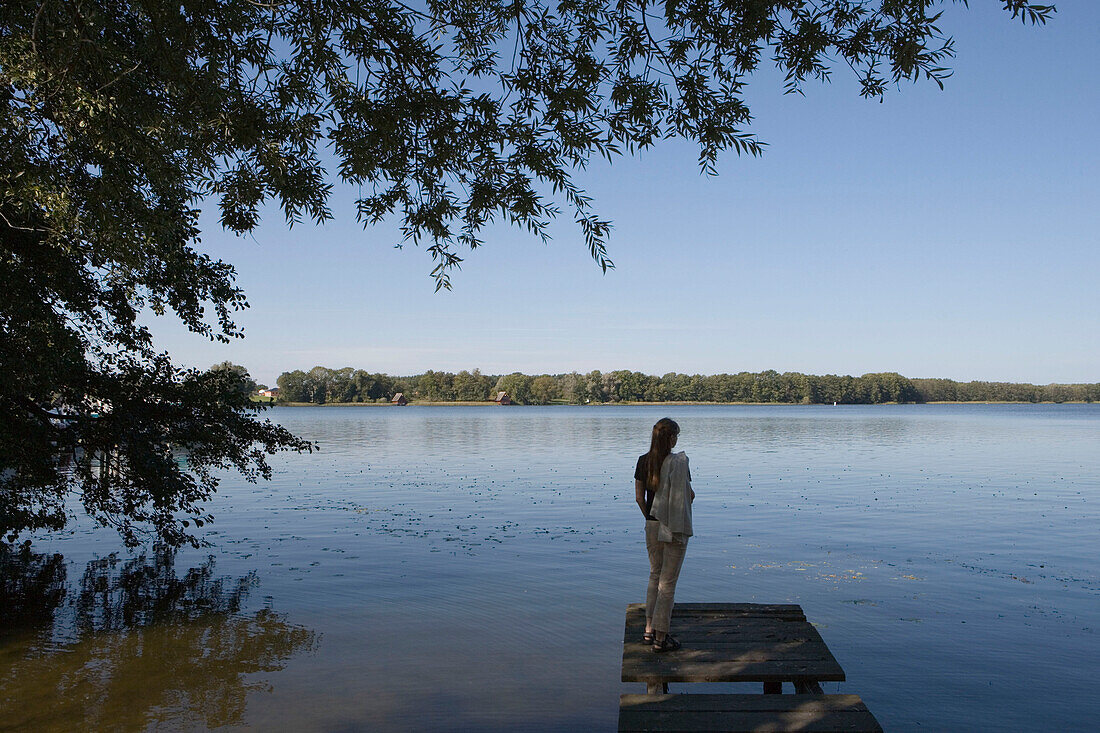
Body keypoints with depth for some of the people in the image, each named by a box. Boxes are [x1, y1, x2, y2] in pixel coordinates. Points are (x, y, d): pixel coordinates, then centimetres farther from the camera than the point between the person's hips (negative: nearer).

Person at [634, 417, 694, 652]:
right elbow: (689, 496, -11)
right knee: (668, 581, 2)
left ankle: (649, 630, 25)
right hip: (675, 528, -6)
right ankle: (661, 637, 8)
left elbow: (639, 497, 4)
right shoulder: (678, 461, -16)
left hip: (652, 526, 6)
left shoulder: (644, 461, 1)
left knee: (655, 575, 20)